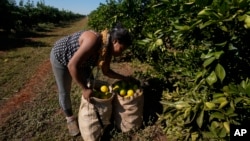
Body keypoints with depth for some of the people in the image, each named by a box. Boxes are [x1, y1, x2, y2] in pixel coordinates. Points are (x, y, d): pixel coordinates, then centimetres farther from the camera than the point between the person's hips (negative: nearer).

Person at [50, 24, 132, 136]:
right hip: (61, 56, -7)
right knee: (64, 91, 4)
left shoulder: (108, 50, -14)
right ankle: (70, 118, 28)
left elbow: (106, 71, 1)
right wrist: (84, 89, -34)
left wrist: (124, 78, -4)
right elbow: (72, 65, -40)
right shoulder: (95, 40, -39)